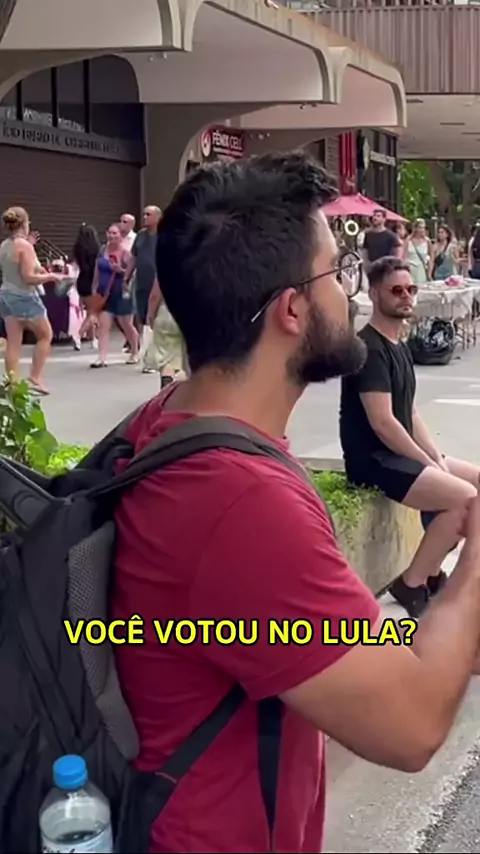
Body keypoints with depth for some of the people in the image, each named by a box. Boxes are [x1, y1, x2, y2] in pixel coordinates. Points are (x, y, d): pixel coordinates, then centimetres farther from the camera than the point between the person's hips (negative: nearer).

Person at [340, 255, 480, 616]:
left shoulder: (400, 347, 15)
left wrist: (437, 458, 2)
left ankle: (430, 571, 13)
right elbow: (383, 423, -22)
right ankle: (413, 583, -9)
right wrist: (430, 464, -15)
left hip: (402, 454, 10)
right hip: (373, 460, -10)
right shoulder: (370, 348, -16)